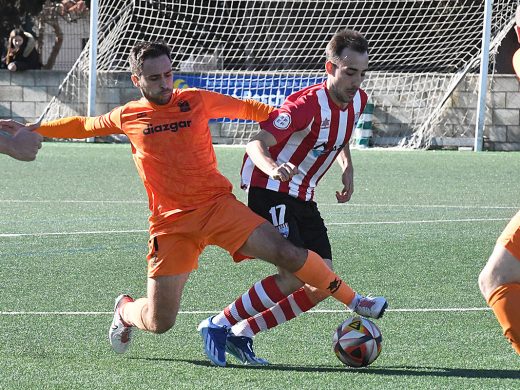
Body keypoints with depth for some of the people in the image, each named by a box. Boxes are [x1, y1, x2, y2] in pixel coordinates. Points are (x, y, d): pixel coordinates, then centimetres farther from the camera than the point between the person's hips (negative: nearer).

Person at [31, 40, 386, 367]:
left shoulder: (196, 100, 3)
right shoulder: (128, 117, 5)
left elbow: (246, 109, 18)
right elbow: (81, 126, 22)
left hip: (218, 205, 0)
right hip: (171, 222, 0)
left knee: (286, 253, -20)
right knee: (159, 323, -3)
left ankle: (354, 301, -5)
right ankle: (125, 310, 33)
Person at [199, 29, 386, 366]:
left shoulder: (357, 100, 2)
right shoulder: (308, 104, -23)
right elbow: (256, 144, -31)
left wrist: (347, 167, 8)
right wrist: (272, 167, -52)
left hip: (303, 198, 8)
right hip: (269, 190, -8)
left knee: (321, 285, -2)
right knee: (293, 277, -21)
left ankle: (241, 334, 5)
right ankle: (219, 325, -8)